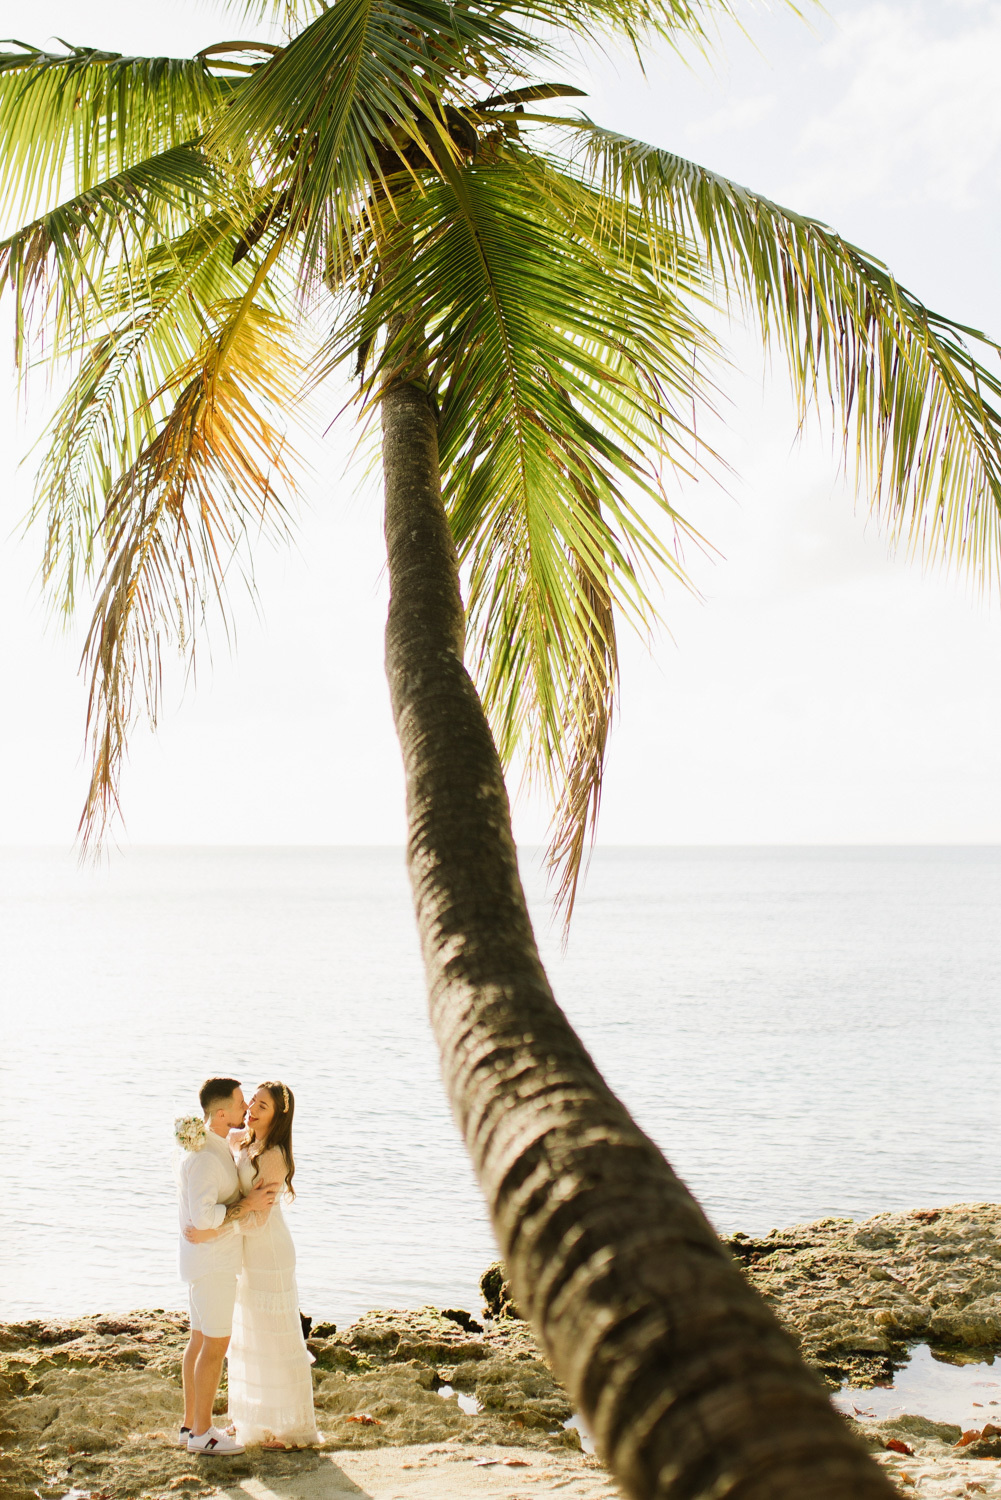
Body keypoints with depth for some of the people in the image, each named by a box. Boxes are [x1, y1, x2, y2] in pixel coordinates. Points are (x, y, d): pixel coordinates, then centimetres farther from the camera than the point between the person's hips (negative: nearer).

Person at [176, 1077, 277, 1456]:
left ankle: (191, 1424, 23)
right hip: (212, 1261, -10)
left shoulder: (217, 1145, 7)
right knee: (216, 1345, -1)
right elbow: (204, 1219, -30)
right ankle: (202, 1433, 8)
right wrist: (249, 1203, -23)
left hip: (209, 1259, 10)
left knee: (201, 1339, 15)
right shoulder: (204, 1157, -24)